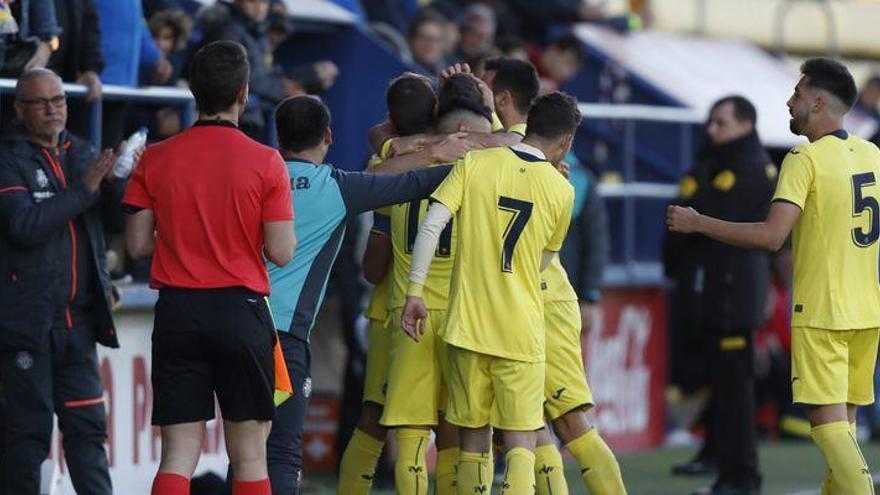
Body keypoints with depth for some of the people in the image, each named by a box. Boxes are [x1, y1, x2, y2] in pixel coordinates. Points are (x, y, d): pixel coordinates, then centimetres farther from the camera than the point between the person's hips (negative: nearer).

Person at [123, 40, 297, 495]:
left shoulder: (156, 159, 0)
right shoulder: (265, 162, -6)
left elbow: (137, 244, 3)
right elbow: (281, 252, -7)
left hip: (177, 310, 2)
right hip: (241, 311, -2)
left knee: (178, 454, 3)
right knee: (249, 455, 6)